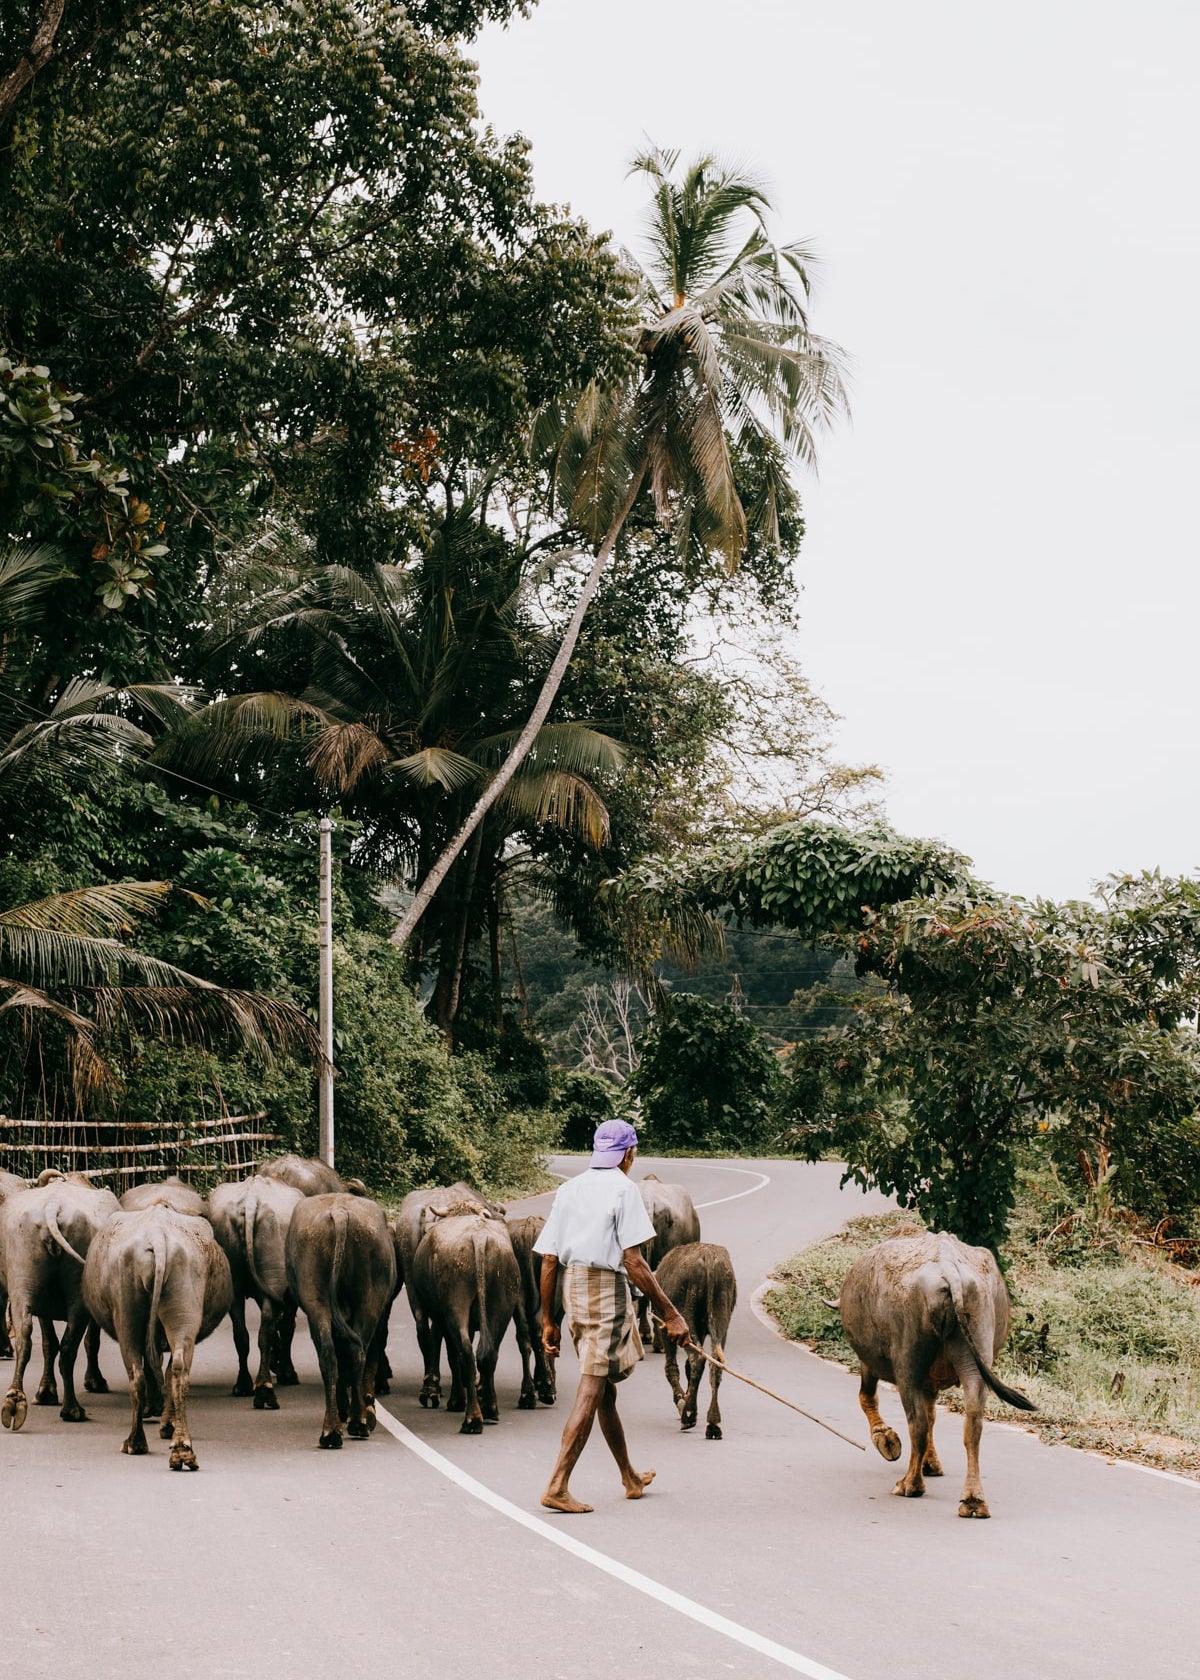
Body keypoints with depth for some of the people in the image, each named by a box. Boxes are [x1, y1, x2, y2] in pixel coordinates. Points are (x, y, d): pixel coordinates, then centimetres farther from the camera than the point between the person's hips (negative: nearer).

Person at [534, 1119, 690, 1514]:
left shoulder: (569, 1189, 10)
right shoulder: (624, 1189, -7)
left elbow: (548, 1260, 7)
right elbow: (634, 1263, -14)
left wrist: (547, 1321, 13)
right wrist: (670, 1314, -10)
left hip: (572, 1293, 7)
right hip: (609, 1292, -7)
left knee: (606, 1391, 18)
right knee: (591, 1391, -4)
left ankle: (631, 1478, 32)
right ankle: (558, 1486, -9)